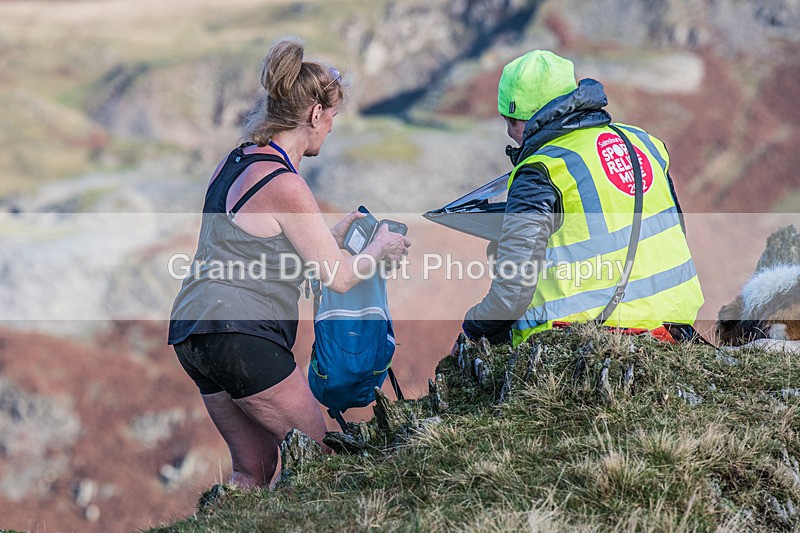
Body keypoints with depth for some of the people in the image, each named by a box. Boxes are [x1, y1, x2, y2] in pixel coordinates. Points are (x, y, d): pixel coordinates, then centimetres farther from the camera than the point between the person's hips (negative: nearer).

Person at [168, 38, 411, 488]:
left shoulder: (233, 163, 12)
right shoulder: (286, 186, -15)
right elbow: (340, 278, -7)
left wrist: (334, 235, 31)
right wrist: (380, 249, 13)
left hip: (192, 333, 10)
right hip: (241, 337, -10)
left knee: (254, 468, 14)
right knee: (315, 452, 3)